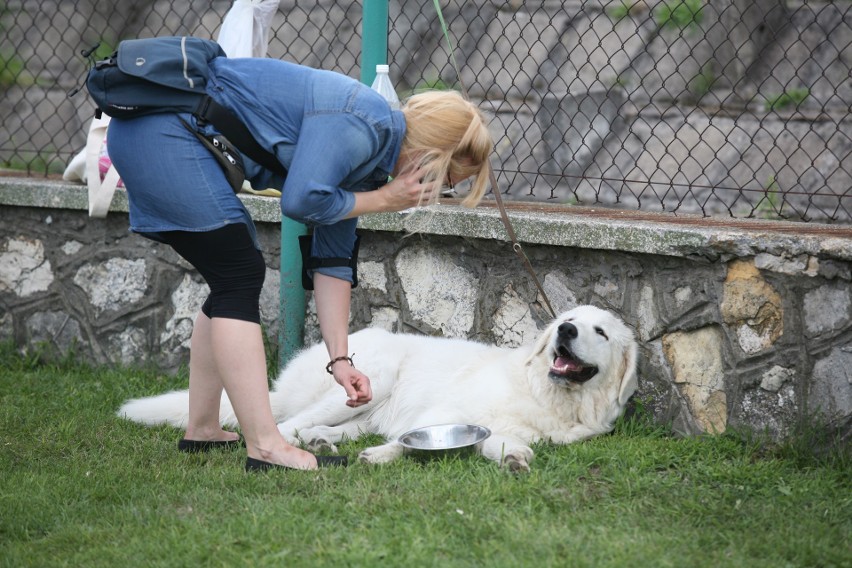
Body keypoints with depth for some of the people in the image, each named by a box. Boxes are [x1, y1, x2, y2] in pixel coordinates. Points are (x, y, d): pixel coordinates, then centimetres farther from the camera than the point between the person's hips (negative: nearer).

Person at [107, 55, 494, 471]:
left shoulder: (366, 158, 12)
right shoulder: (359, 124, -17)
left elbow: (332, 262, 14)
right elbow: (302, 200, -23)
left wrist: (340, 359, 9)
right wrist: (384, 199, -9)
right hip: (160, 129, -10)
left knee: (234, 281, 14)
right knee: (239, 280, -11)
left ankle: (202, 430, 21)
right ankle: (265, 448, -12)